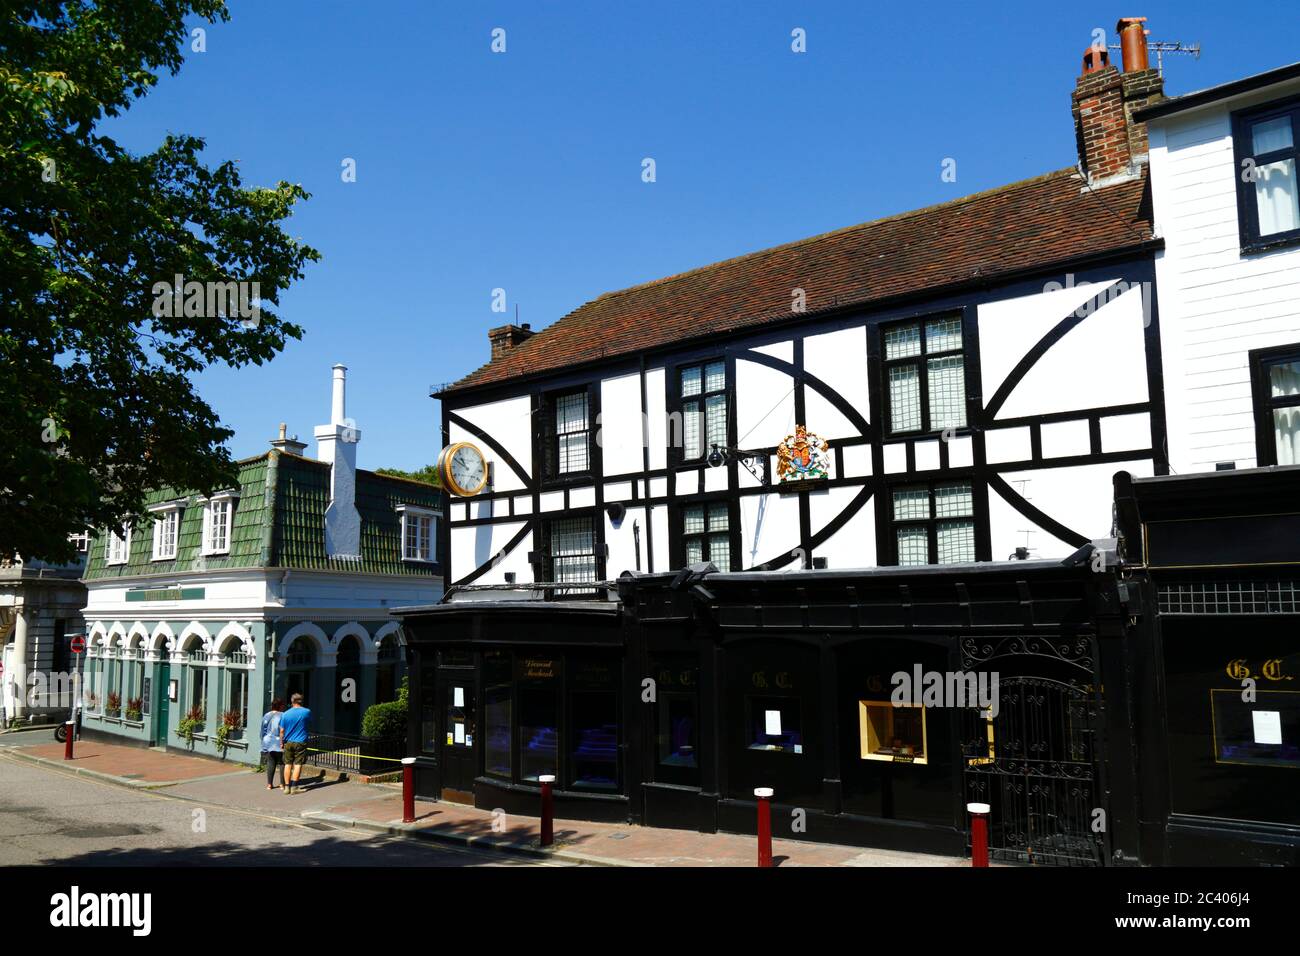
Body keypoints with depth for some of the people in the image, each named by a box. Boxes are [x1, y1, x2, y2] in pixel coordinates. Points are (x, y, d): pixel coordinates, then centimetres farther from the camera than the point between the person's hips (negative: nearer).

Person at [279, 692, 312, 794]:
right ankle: (294, 787, -1)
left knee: (288, 764, 9)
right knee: (298, 764, 1)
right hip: (300, 742, -2)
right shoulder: (306, 712, -5)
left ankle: (287, 787, 12)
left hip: (288, 743, 2)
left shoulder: (286, 714, -1)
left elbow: (282, 731, 2)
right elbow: (310, 720, 17)